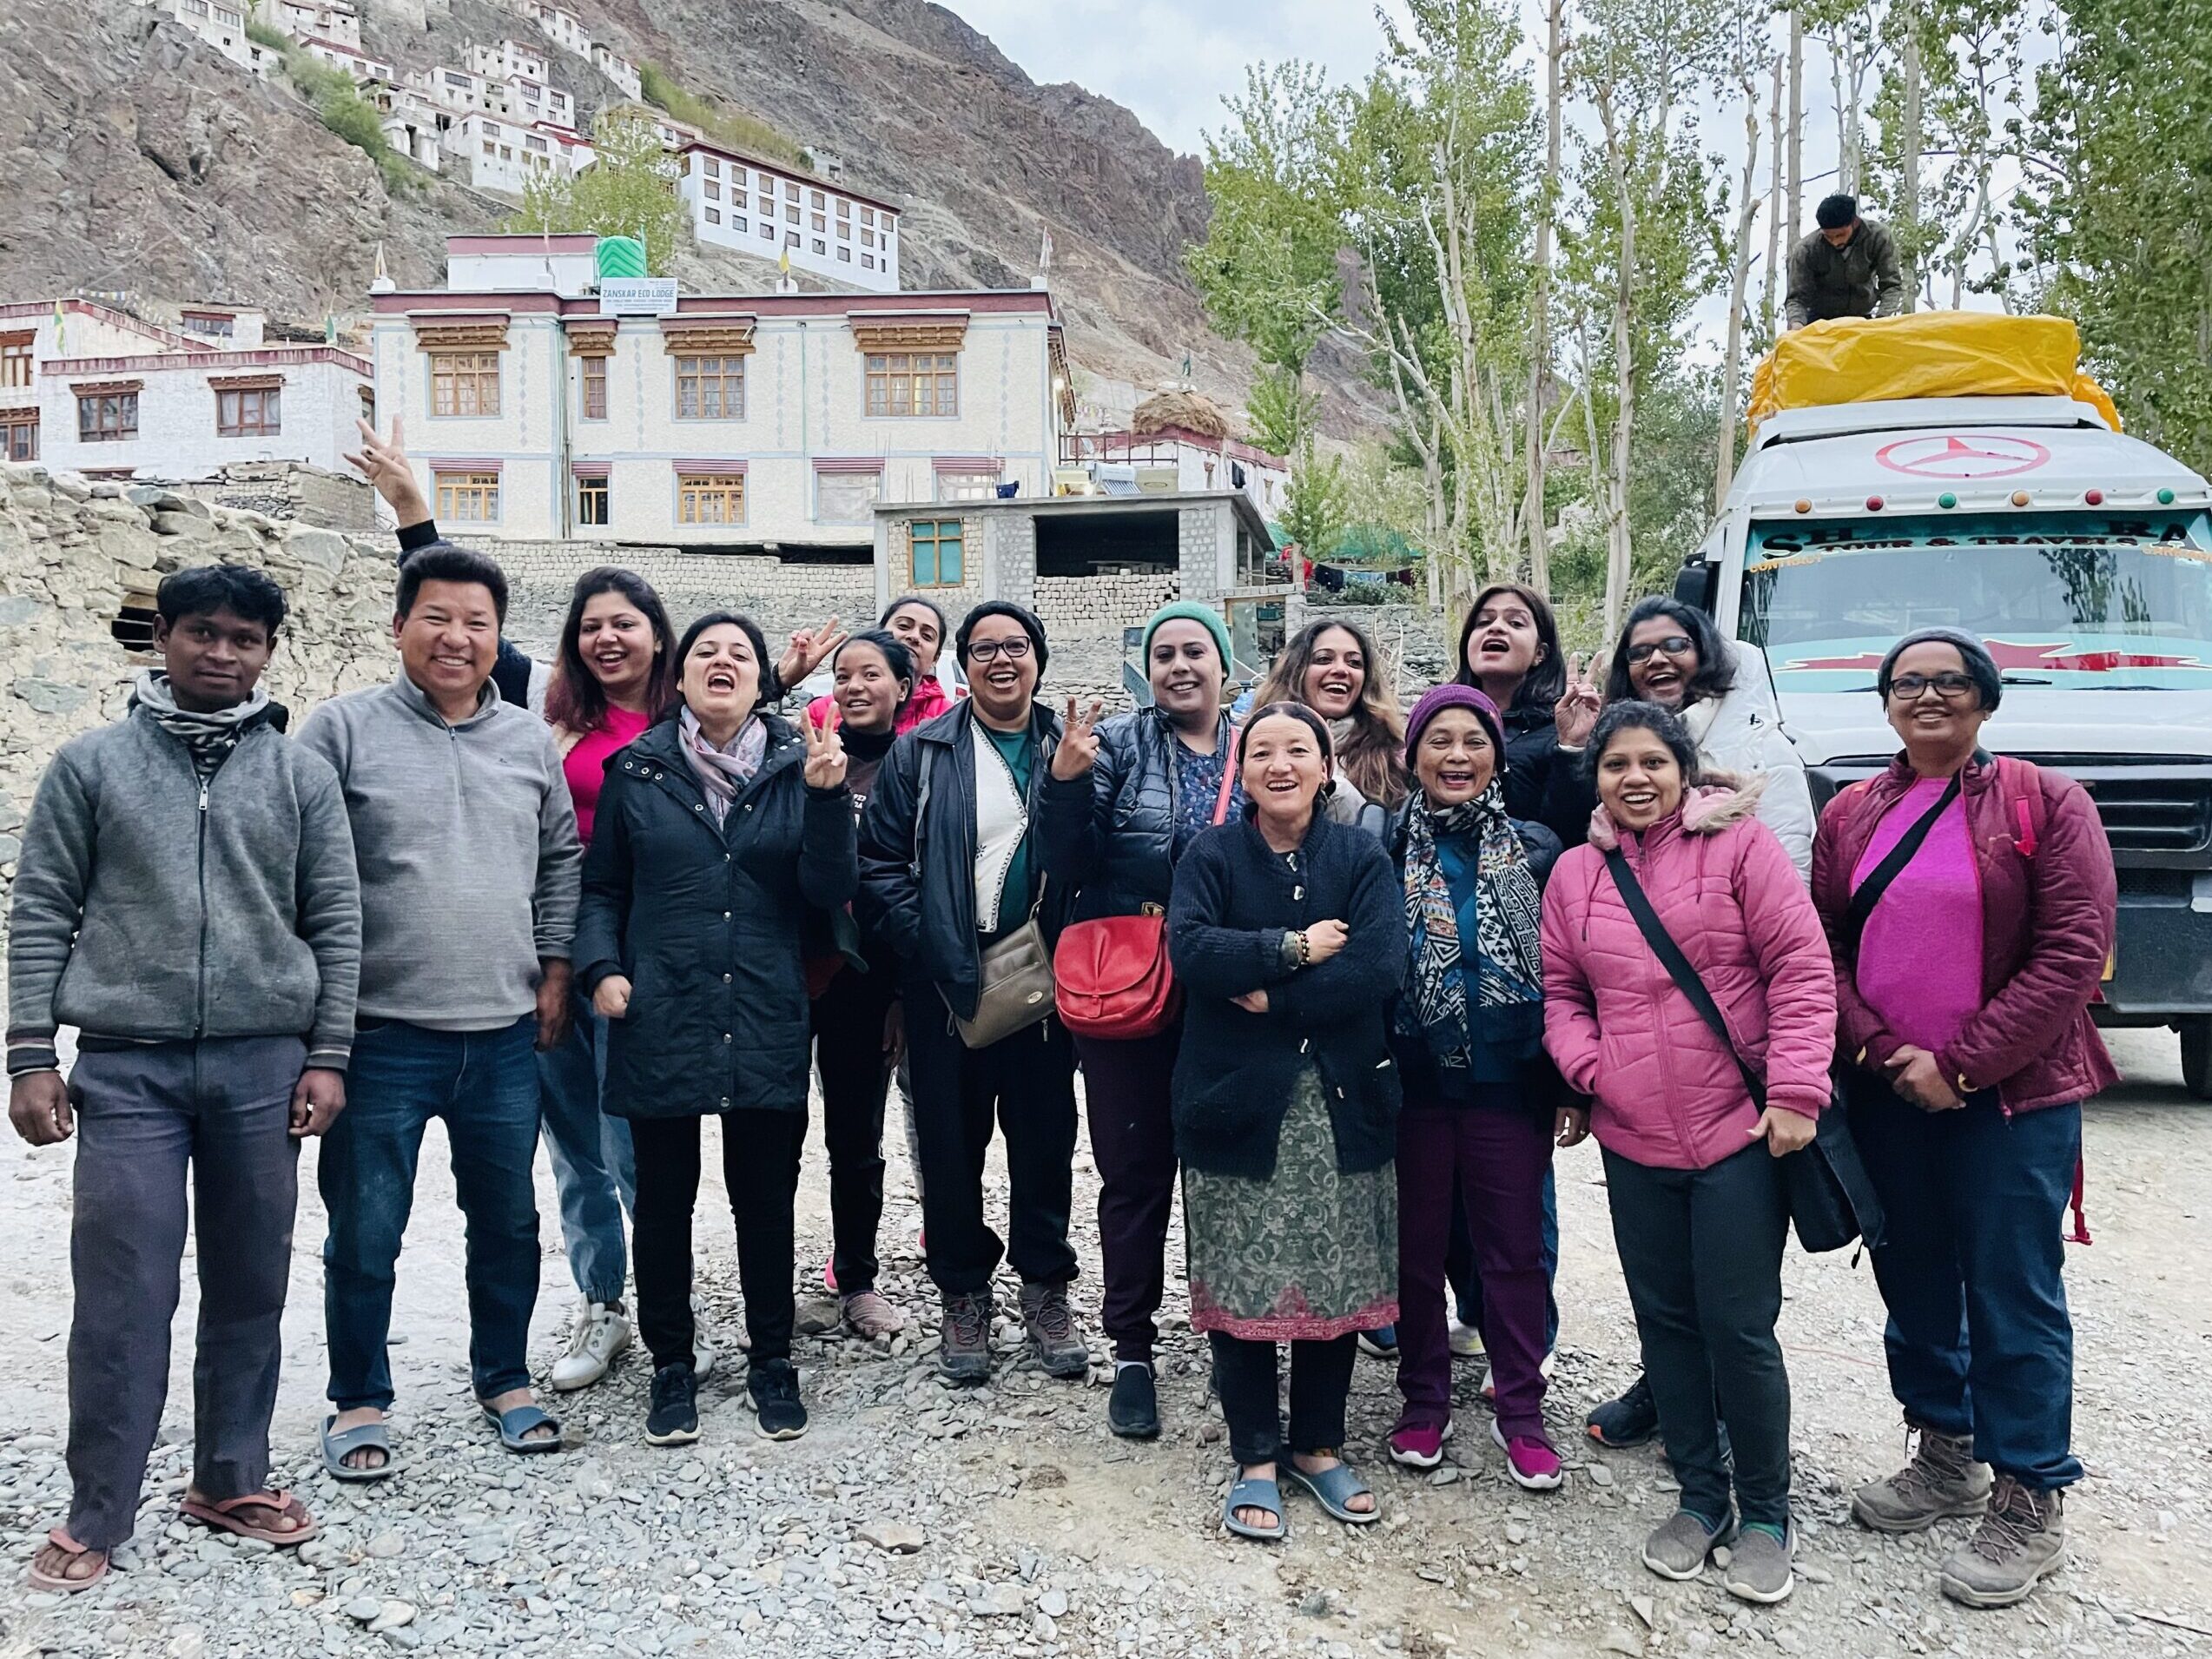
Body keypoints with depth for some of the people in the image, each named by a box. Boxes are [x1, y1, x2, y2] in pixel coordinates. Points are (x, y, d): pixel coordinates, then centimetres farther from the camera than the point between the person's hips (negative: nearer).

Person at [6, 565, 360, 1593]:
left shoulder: (302, 774, 6)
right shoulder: (91, 764, 4)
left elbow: (335, 924, 6)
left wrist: (327, 1056, 1)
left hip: (265, 1065, 2)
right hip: (127, 1066, -1)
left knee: (250, 1287, 9)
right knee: (123, 1295, 0)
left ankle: (230, 1480, 25)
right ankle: (97, 1516, 13)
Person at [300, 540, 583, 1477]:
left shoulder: (530, 741, 8)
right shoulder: (344, 729, -4)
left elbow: (562, 858, 17)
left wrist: (553, 969, 9)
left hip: (505, 1037, 4)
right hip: (380, 1036, -3)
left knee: (509, 1223, 15)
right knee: (365, 1234, 7)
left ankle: (505, 1379, 33)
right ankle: (358, 1402, 26)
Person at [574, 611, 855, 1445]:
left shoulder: (796, 767, 3)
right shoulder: (638, 771, 4)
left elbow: (830, 890, -4)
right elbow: (602, 886, 10)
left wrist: (827, 796, -16)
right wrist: (602, 968, -5)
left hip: (766, 1023, 0)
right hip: (660, 1022, 0)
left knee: (765, 1197, 10)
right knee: (664, 1198, 11)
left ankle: (771, 1359, 28)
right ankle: (671, 1362, 28)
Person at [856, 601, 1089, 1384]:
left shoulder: (1067, 748, 6)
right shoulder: (920, 753, 2)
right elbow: (880, 861, -3)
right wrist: (932, 950, -11)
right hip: (948, 985, -1)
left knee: (1045, 1137, 9)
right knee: (951, 1142, 7)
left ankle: (1045, 1289, 27)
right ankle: (962, 1295, 25)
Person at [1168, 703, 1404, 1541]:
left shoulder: (1362, 858, 2)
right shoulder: (1211, 857, 2)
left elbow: (1379, 967, -12)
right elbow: (1190, 948, -15)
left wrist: (1271, 998, -14)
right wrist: (1294, 948, -16)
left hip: (1340, 1101, 1)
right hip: (1236, 1100, -1)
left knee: (1336, 1280, 9)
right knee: (1244, 1285, 4)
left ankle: (1317, 1443, 28)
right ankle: (1256, 1458, 20)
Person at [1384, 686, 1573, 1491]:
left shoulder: (1535, 850, 1)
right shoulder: (1386, 850, 1)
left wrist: (1573, 1084, 0)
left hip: (1510, 1084, 0)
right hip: (1412, 1084, 1)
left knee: (1516, 1249, 7)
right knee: (1416, 1246, 11)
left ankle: (1520, 1411, 21)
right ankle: (1424, 1399, 27)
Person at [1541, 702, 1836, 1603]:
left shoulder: (1740, 844, -4)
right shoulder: (1575, 872, 8)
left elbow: (1801, 969, -8)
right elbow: (1561, 992, 14)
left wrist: (1795, 1090, -14)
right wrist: (1585, 1065, -4)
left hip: (1739, 1132, -4)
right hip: (1633, 1142, 4)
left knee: (1739, 1327, -1)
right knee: (1666, 1322, 12)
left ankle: (1766, 1511, 20)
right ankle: (1701, 1496, 29)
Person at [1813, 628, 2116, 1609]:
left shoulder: (2044, 802, -5)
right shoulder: (1851, 817, 8)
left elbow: (2073, 950, -12)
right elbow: (1822, 947, 5)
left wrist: (1961, 1065, -15)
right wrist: (1880, 1051, -10)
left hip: (2013, 1094, -4)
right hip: (1884, 1092, 5)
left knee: (2012, 1296, 1)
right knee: (1913, 1284, 15)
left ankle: (2030, 1503, 16)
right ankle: (1947, 1456, 34)